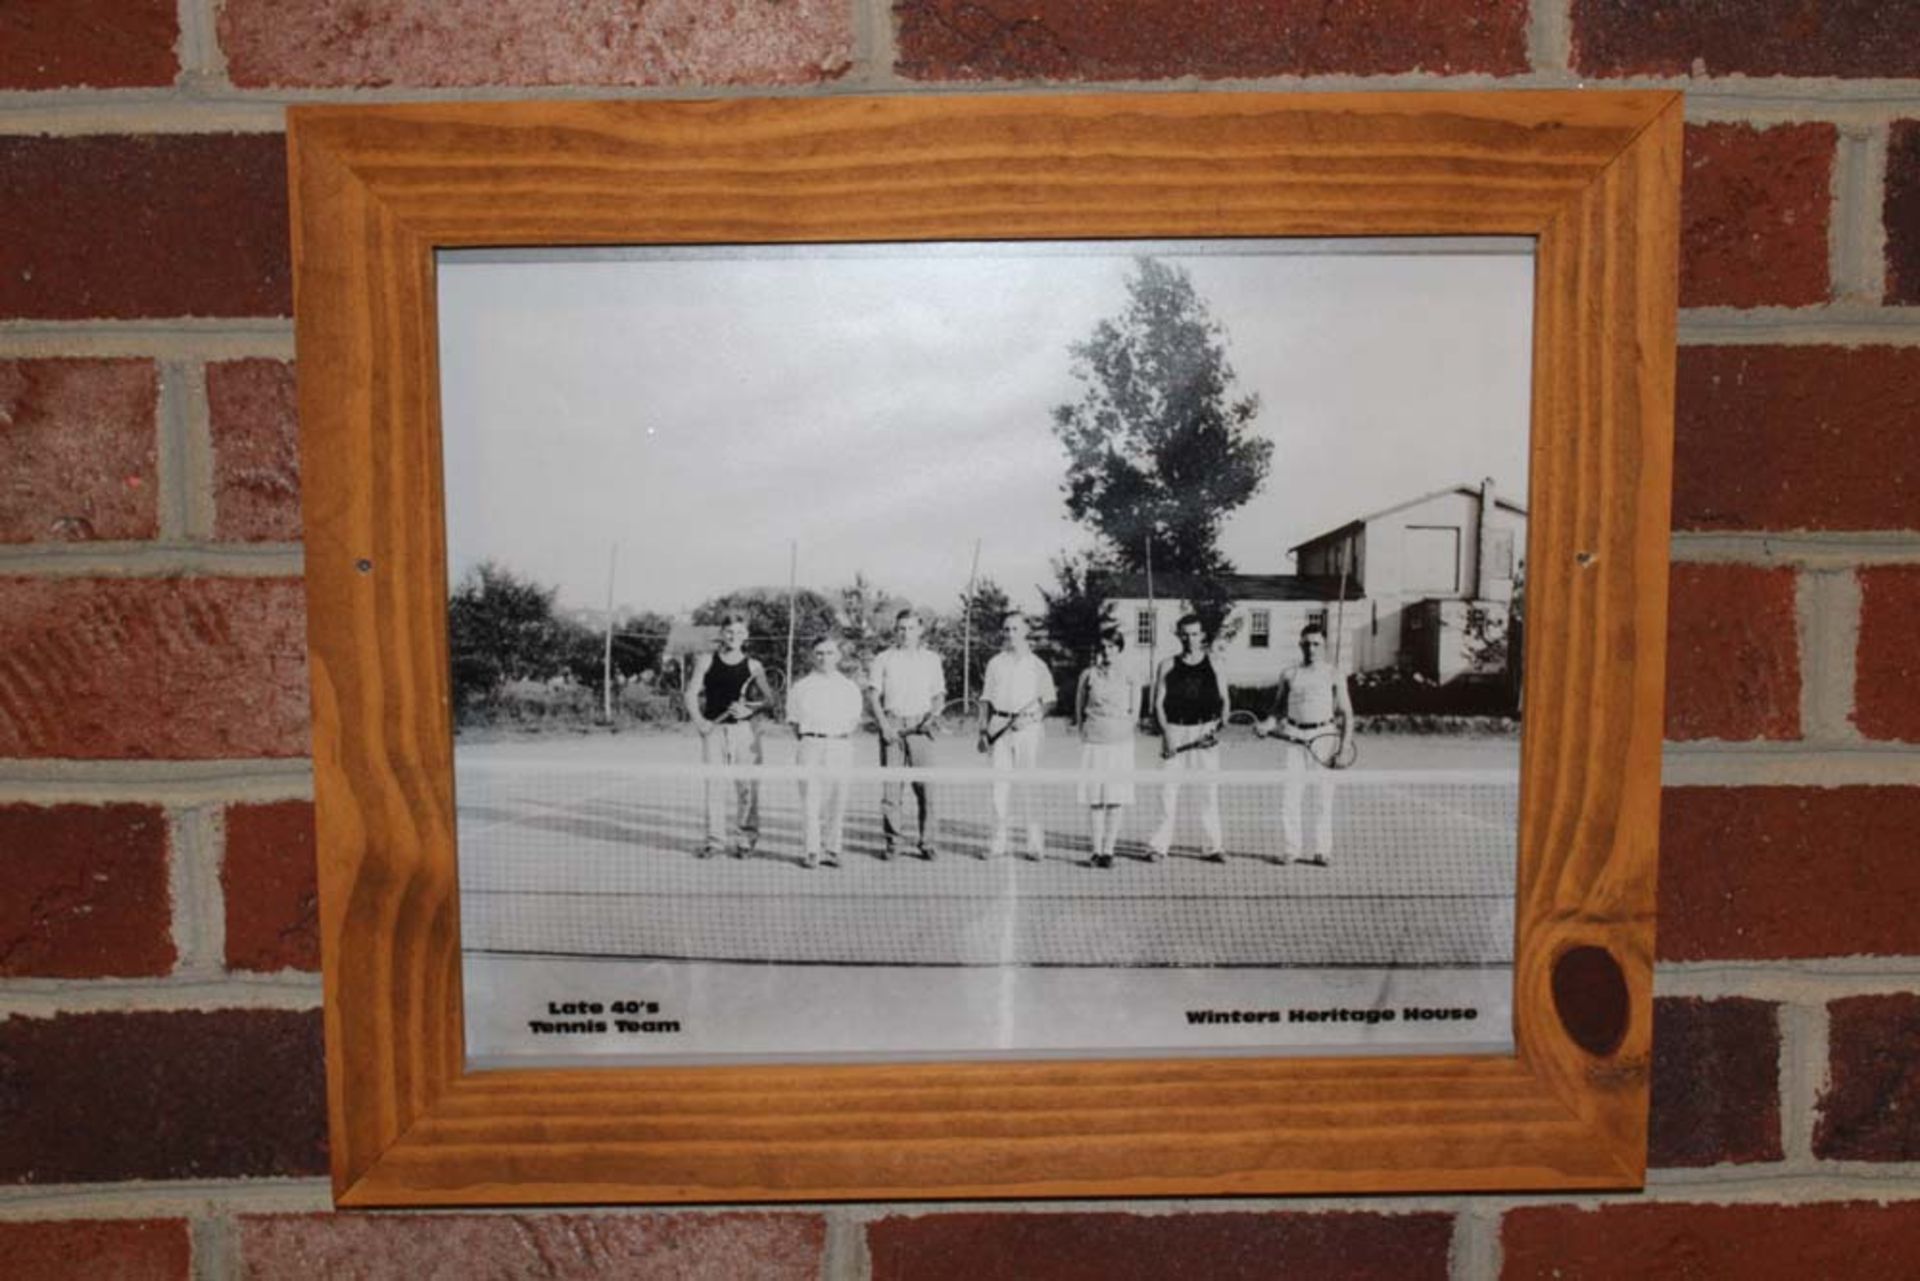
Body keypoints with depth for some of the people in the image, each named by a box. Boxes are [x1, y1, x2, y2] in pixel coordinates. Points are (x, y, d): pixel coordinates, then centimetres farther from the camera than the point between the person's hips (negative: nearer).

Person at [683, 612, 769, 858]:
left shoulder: (753, 666, 6)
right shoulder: (706, 661, 7)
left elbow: (768, 697, 2)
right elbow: (692, 693, 5)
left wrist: (749, 709, -16)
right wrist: (698, 720, -10)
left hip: (744, 728, -1)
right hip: (713, 728, 1)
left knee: (746, 785, -2)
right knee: (714, 785, 1)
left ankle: (745, 838, 7)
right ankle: (715, 839, 8)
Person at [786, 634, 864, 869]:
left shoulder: (850, 688, 12)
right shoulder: (801, 687, 8)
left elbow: (855, 720, 16)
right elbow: (794, 720, 11)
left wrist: (846, 732, 0)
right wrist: (806, 737, -1)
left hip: (840, 746, 1)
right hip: (811, 744, -1)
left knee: (837, 801, 2)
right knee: (810, 800, -4)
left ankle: (832, 850, 12)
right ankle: (813, 851, 3)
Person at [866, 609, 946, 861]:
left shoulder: (931, 659, 13)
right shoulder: (883, 659, 8)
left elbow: (939, 695, 14)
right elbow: (873, 695, 3)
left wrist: (932, 716, -6)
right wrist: (884, 724, -9)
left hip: (920, 726, 1)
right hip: (891, 724, -1)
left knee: (924, 784, -5)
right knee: (891, 784, -3)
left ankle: (926, 841, 1)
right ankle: (892, 840, 4)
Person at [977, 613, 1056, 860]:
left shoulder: (1036, 664, 5)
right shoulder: (995, 663, 12)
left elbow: (1048, 700, 3)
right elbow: (986, 699, 14)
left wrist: (1031, 718, -12)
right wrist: (983, 730, 6)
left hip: (1027, 728, -2)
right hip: (999, 728, 2)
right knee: (999, 785, 2)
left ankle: (1035, 842, 2)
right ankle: (998, 842, 8)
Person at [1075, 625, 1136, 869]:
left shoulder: (1129, 679, 5)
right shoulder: (1088, 676, 4)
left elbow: (1132, 713, 14)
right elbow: (1079, 709, 11)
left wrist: (1120, 730, 11)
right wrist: (1087, 734, 7)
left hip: (1121, 743, 1)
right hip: (1093, 745, -1)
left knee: (1116, 799, 0)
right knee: (1094, 799, -1)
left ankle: (1109, 850, 7)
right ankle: (1097, 850, 6)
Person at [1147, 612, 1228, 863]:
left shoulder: (1214, 665, 8)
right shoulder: (1167, 666, 7)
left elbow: (1224, 701, 8)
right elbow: (1158, 703, 4)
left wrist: (1219, 727, -9)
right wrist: (1166, 733, -9)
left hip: (1206, 732, 0)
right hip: (1175, 731, 0)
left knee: (1210, 790, 1)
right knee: (1169, 789, -2)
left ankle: (1215, 846, 8)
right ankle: (1159, 845, 4)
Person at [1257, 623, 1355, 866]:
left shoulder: (1334, 675, 5)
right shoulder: (1289, 675, 11)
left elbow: (1346, 713, 3)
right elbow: (1279, 710, 15)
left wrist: (1344, 747, -7)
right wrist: (1266, 725, -5)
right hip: (1294, 736, 2)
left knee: (1323, 797, 1)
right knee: (1289, 794, -1)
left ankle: (1320, 850, 9)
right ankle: (1290, 849, 7)